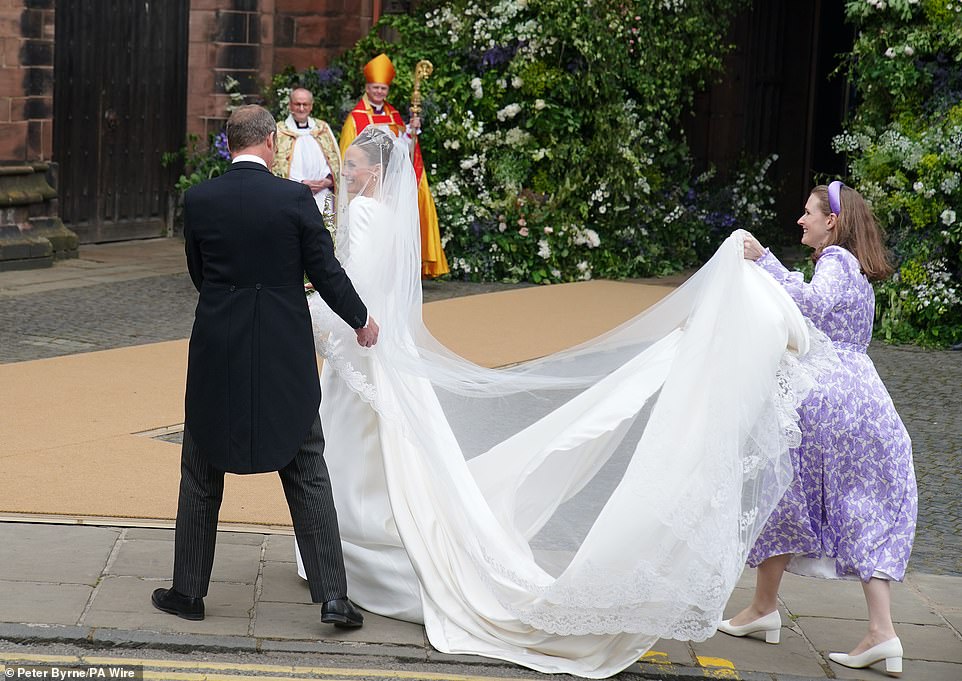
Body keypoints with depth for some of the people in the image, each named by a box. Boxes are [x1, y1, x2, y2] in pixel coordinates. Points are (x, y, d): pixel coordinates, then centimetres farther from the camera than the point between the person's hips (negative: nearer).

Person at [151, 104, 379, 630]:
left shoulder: (198, 200, -4)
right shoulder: (295, 198, -9)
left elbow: (198, 274, 8)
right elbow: (327, 273, -4)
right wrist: (362, 320, 13)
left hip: (216, 355, 1)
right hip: (286, 359, -1)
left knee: (202, 477, 14)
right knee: (307, 474, 8)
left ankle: (188, 591, 21)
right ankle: (332, 595, 5)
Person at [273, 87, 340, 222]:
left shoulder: (323, 129, 17)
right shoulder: (279, 131, 6)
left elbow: (336, 161, 17)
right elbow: (275, 166, 0)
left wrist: (328, 180, -3)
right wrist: (301, 183, -10)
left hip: (323, 196, 3)